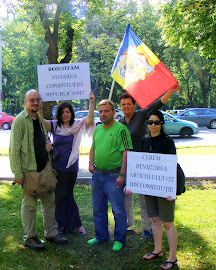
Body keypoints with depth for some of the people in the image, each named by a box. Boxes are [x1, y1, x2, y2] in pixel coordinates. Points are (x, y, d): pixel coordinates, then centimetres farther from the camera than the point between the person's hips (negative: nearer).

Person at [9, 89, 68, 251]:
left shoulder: (40, 119, 13)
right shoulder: (20, 120, -9)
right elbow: (14, 149, -13)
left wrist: (48, 145, 2)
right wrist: (17, 173, -17)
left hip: (44, 168, 7)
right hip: (28, 170, -7)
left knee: (49, 200, 13)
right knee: (29, 204, 2)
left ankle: (51, 232, 26)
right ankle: (30, 238, 16)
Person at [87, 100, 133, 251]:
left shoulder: (120, 129, -10)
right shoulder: (97, 130, 13)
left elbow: (126, 152, -16)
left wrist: (122, 175, -20)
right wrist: (91, 163, 8)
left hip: (114, 175, -7)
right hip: (97, 175, 8)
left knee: (118, 211, 2)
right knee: (98, 209, 17)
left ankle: (119, 239, 17)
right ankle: (101, 236, 32)